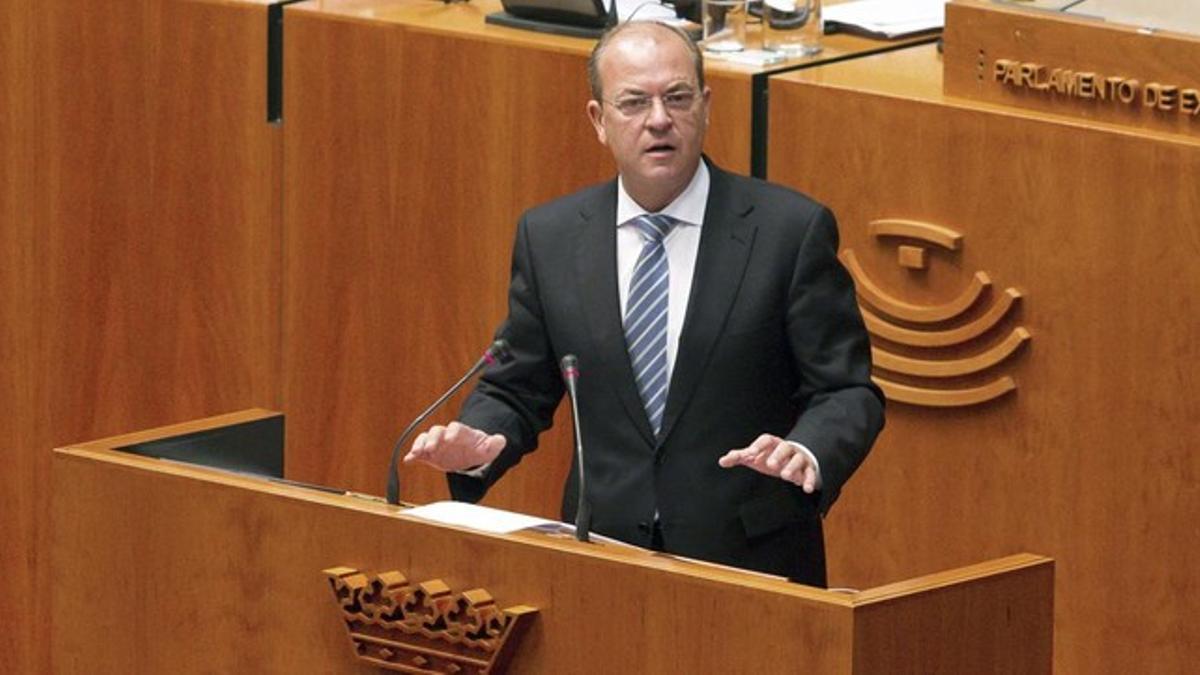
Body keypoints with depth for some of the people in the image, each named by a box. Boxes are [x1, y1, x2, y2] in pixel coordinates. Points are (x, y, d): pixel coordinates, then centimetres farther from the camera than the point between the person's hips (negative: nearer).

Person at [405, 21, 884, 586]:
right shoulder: (548, 237, 7)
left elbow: (847, 390, -2)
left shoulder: (791, 230, -2)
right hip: (603, 556, 2)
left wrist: (807, 453, -23)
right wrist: (479, 445, -8)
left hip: (750, 561, -2)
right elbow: (516, 391, 13)